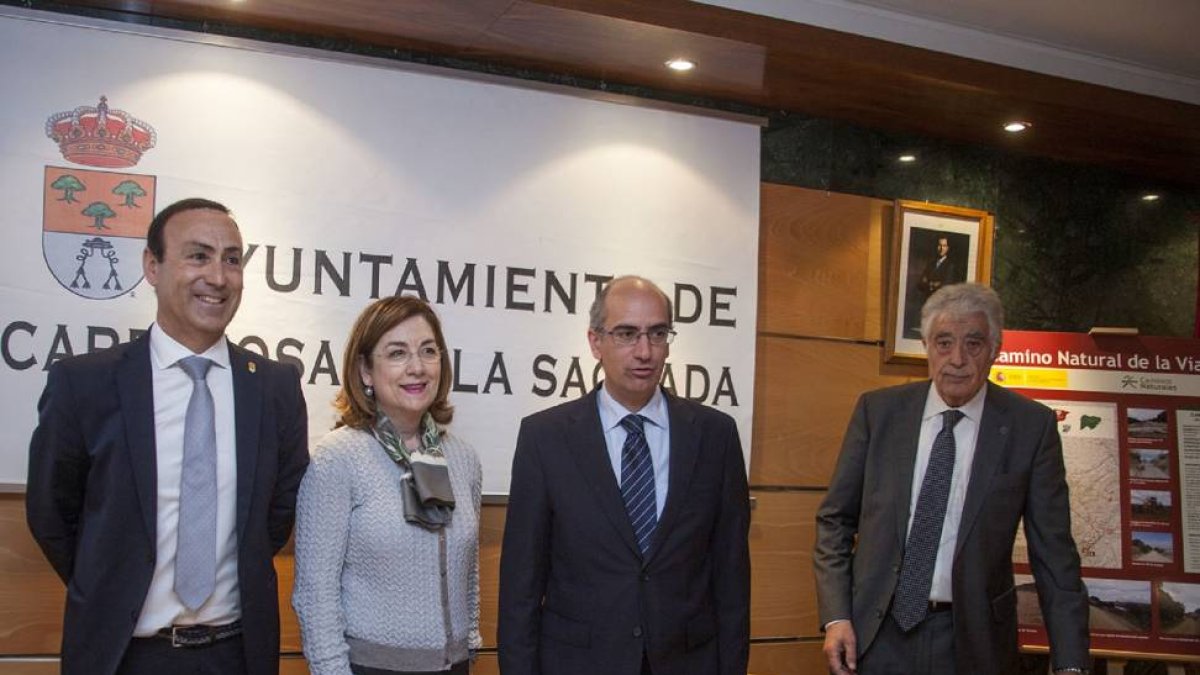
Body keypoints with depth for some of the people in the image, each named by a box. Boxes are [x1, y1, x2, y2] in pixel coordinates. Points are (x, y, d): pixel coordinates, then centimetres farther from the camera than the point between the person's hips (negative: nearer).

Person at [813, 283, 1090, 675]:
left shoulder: (1031, 426, -4)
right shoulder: (878, 411, -1)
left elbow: (1053, 551, -3)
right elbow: (834, 519, 4)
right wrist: (835, 617, -6)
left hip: (973, 641, 0)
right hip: (874, 636, 1)